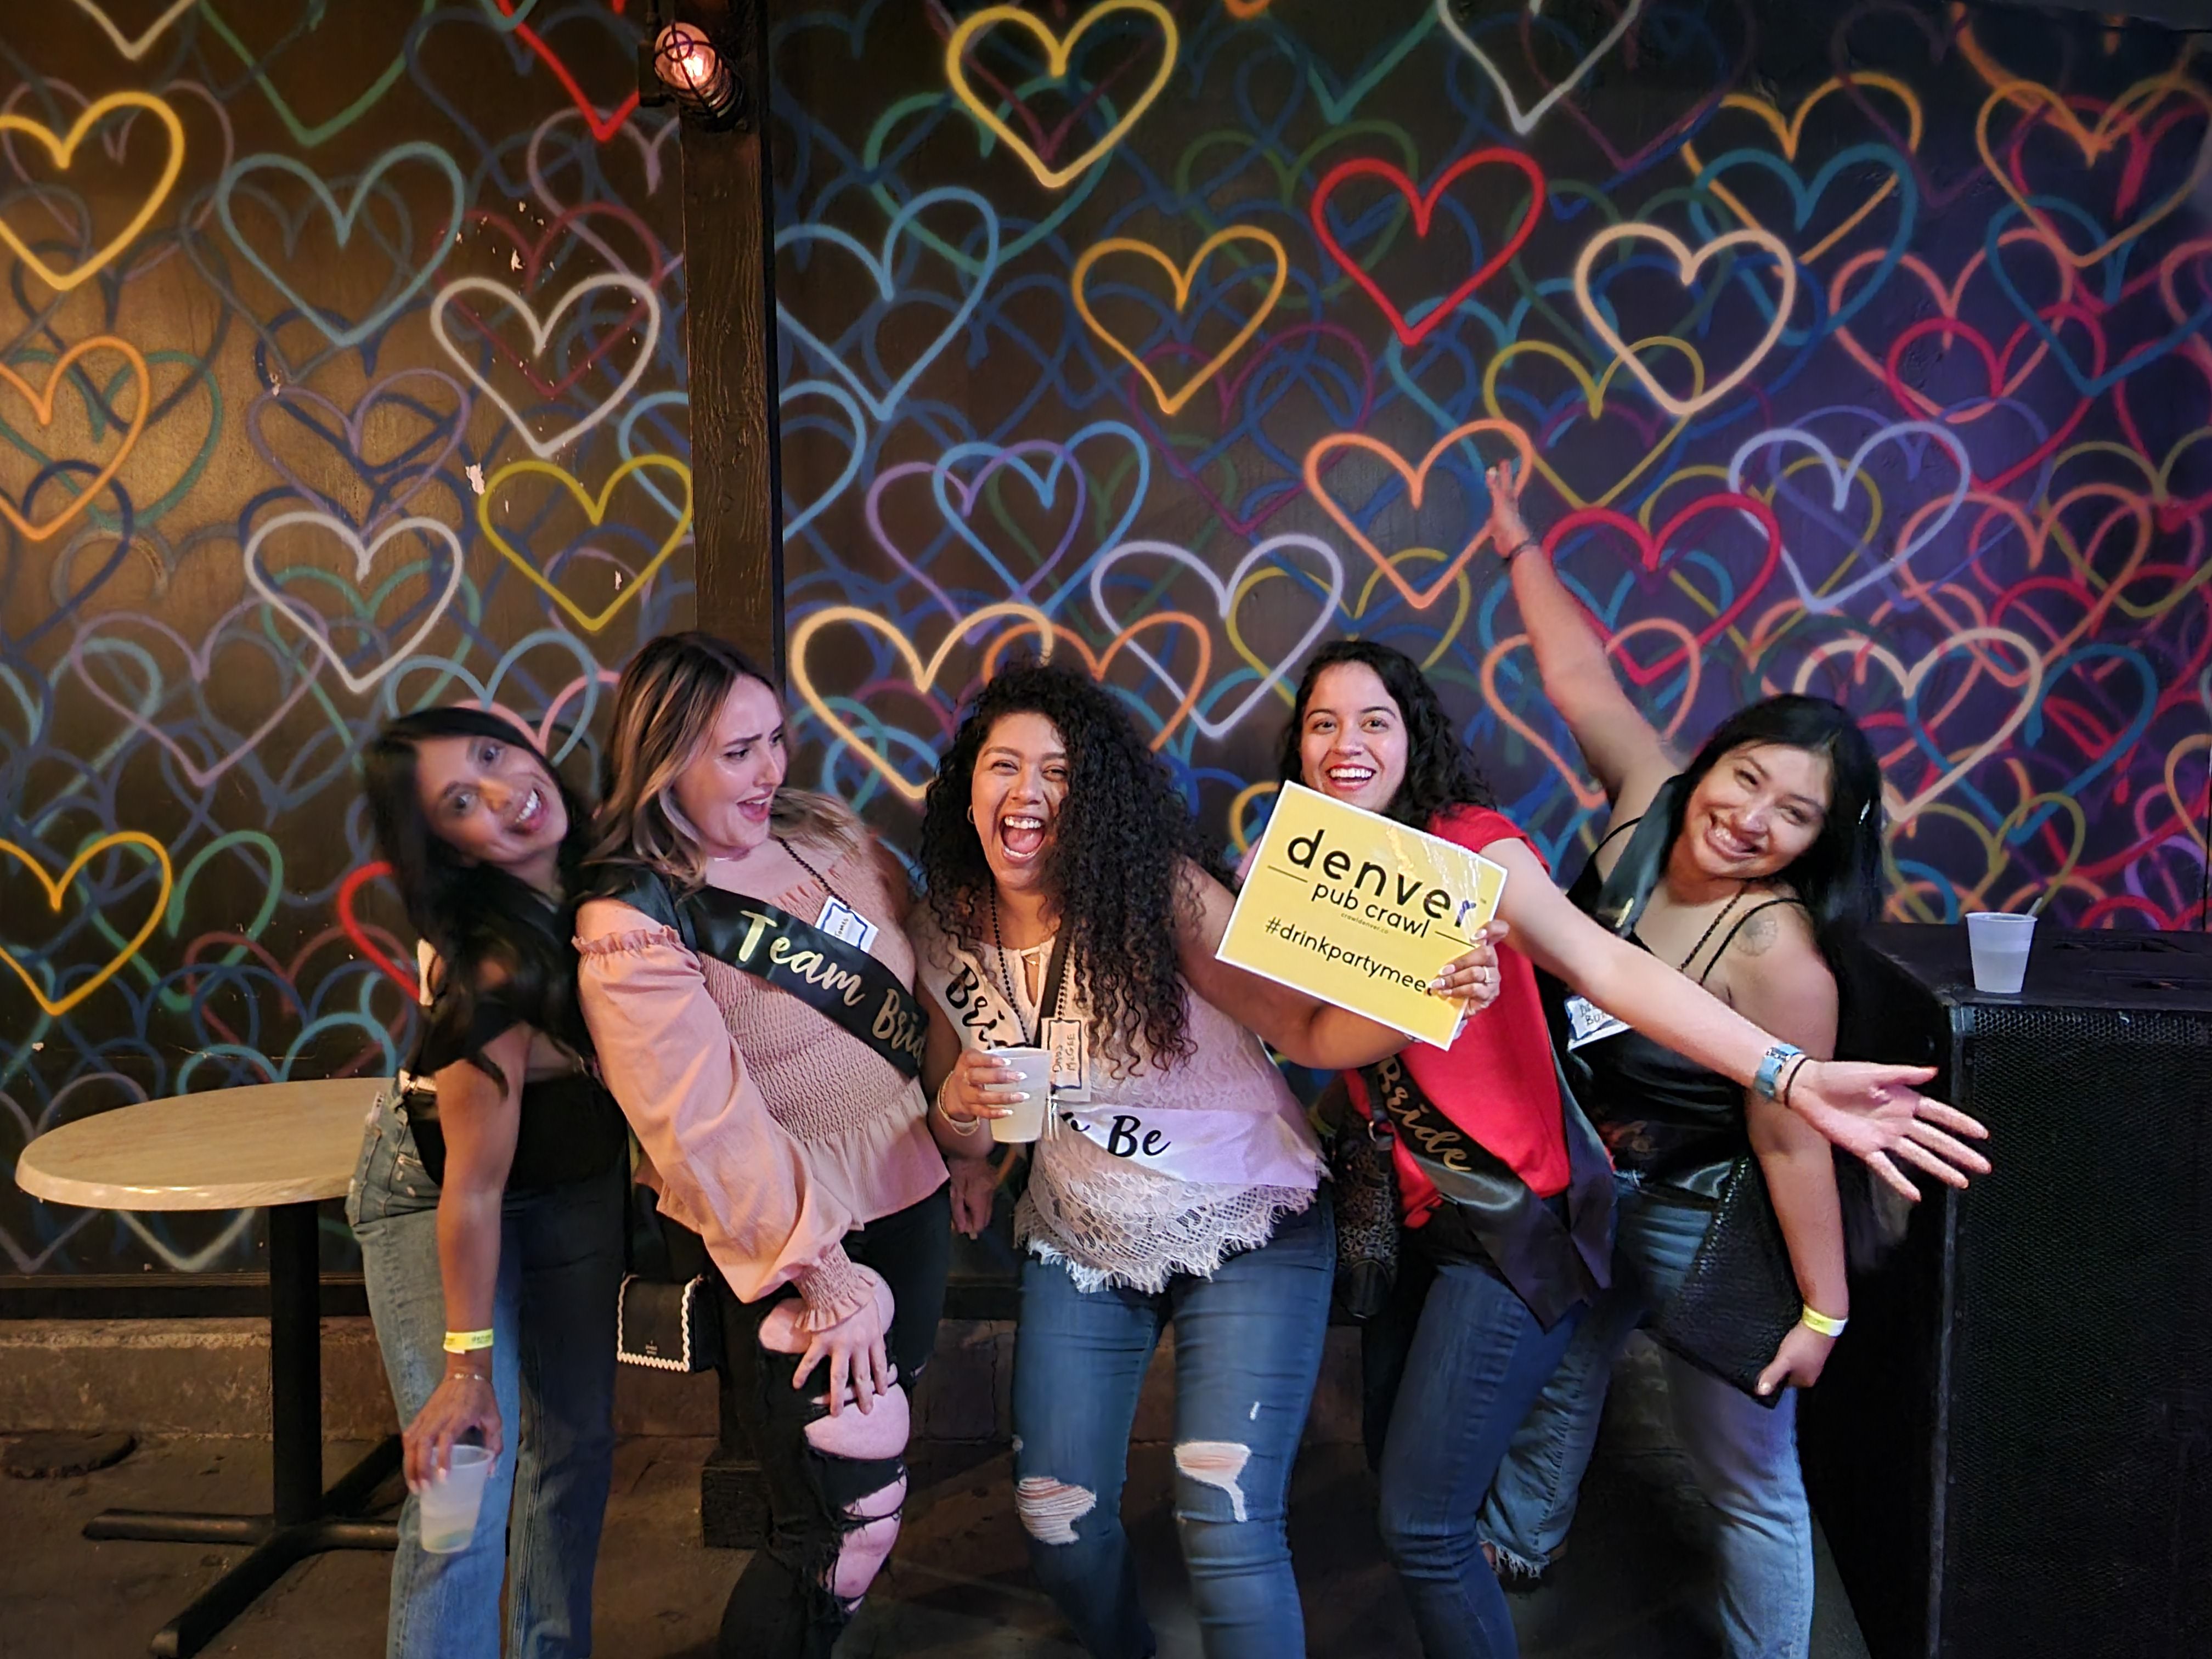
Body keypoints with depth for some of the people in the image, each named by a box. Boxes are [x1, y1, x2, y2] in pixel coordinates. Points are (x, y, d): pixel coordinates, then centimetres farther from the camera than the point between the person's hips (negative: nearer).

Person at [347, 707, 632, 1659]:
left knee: (576, 1443, 15)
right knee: (465, 1490, -7)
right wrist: (466, 1365, -22)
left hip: (577, 1178, 6)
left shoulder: (594, 863, -19)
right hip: (433, 1195, -6)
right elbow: (474, 1186, -28)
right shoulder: (492, 964, -36)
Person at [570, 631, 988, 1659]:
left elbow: (922, 990, 12)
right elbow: (709, 1128, -22)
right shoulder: (631, 934, -18)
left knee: (857, 1489, 19)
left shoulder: (827, 836, 1)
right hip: (788, 1242, -6)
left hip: (910, 1201, 7)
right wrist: (819, 1273, -22)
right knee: (849, 1527, -3)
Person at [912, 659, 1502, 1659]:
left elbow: (1307, 1031, -18)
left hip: (1246, 1233, -4)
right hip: (1077, 1247, 4)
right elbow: (951, 1145, 5)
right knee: (1056, 1520, 9)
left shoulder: (1158, 892, -20)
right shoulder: (946, 937, -6)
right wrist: (958, 1107, -19)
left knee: (1225, 1528, -11)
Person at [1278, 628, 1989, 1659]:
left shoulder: (1472, 845, -17)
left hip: (1514, 1216, -7)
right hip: (1411, 1212, 7)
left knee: (1421, 1522, -4)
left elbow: (1603, 965, -31)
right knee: (1395, 1473, 20)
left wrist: (1793, 1077, -43)